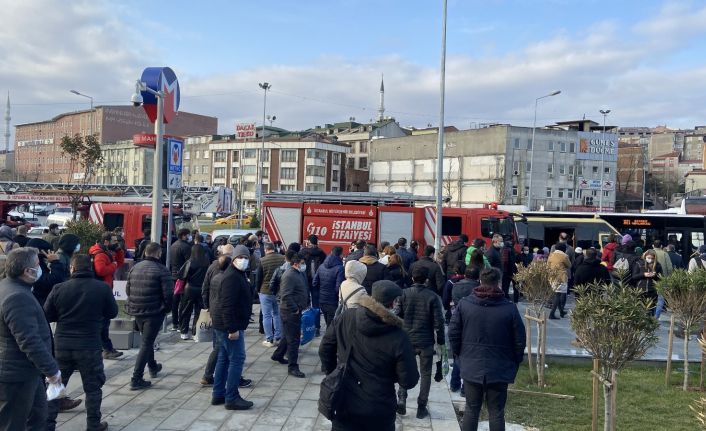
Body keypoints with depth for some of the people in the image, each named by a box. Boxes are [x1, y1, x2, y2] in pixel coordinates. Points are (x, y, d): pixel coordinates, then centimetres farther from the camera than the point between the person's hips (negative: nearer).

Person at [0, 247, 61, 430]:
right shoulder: (18, 298, -28)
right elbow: (30, 341, -30)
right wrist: (51, 369, -23)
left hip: (26, 370, 10)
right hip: (17, 375, -10)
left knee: (38, 416, 22)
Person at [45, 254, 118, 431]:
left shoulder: (59, 288, -5)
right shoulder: (103, 288, -9)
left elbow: (47, 315, 3)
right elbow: (112, 312, 2)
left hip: (62, 345, 2)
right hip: (90, 346, -1)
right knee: (92, 387, 11)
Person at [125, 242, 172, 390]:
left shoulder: (135, 268, 6)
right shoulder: (161, 270, -14)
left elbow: (128, 290, 9)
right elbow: (168, 294, -17)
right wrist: (166, 308, 0)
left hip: (137, 311, 7)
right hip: (154, 312, -7)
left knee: (147, 339, 25)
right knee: (146, 343, 0)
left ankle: (153, 367, 42)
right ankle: (136, 379, -2)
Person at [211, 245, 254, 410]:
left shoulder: (238, 275, 15)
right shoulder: (232, 277, -20)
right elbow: (227, 305, -26)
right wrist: (232, 329, -27)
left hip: (224, 324, 11)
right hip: (230, 325, -11)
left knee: (224, 358, 16)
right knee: (237, 359, -6)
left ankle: (218, 394, 25)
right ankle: (231, 398, 0)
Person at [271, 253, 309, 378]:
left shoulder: (300, 273, 11)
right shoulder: (289, 275, -20)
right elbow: (286, 296, -27)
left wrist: (305, 304, 14)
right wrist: (295, 309, -23)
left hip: (296, 310, 10)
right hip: (290, 311, -10)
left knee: (289, 336, 22)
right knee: (293, 339, -5)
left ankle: (278, 355, 41)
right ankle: (293, 367, 1)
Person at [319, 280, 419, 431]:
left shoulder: (345, 318, -11)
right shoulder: (398, 338, -21)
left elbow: (324, 350, 1)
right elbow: (409, 381, -13)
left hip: (343, 403, 2)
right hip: (378, 411, -2)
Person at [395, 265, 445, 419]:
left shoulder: (404, 294, -7)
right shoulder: (432, 296, -11)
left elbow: (397, 315, -4)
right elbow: (438, 321, -10)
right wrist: (441, 340, 2)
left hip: (407, 339, 1)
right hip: (426, 341, -1)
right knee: (425, 373, 12)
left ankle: (401, 399, 6)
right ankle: (421, 407, 15)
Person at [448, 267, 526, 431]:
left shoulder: (464, 304, -6)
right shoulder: (510, 308, -11)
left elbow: (453, 333, -2)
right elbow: (519, 341, -5)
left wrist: (459, 354, 13)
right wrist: (515, 363, 10)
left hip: (471, 367, 2)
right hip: (499, 370, -1)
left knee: (471, 409, 14)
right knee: (496, 412, 10)